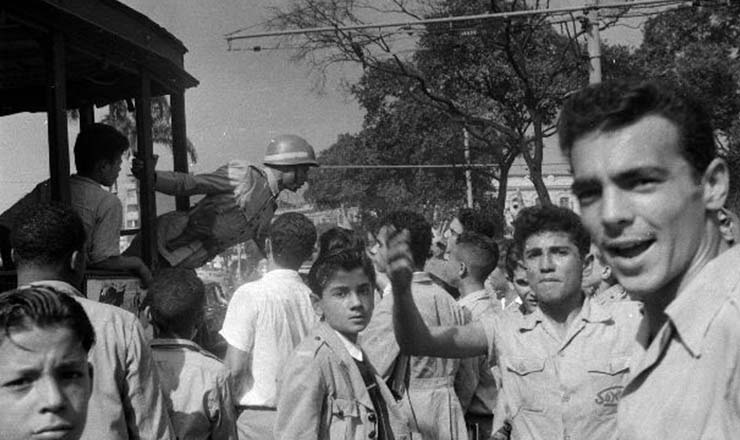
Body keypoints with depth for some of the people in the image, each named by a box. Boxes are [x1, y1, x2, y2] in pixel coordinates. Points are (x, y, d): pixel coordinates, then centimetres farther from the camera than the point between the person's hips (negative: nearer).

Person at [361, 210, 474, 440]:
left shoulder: (392, 305, -16)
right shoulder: (451, 303, 5)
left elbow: (370, 374, -19)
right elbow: (467, 378, 11)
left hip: (407, 414, -7)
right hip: (448, 416, 7)